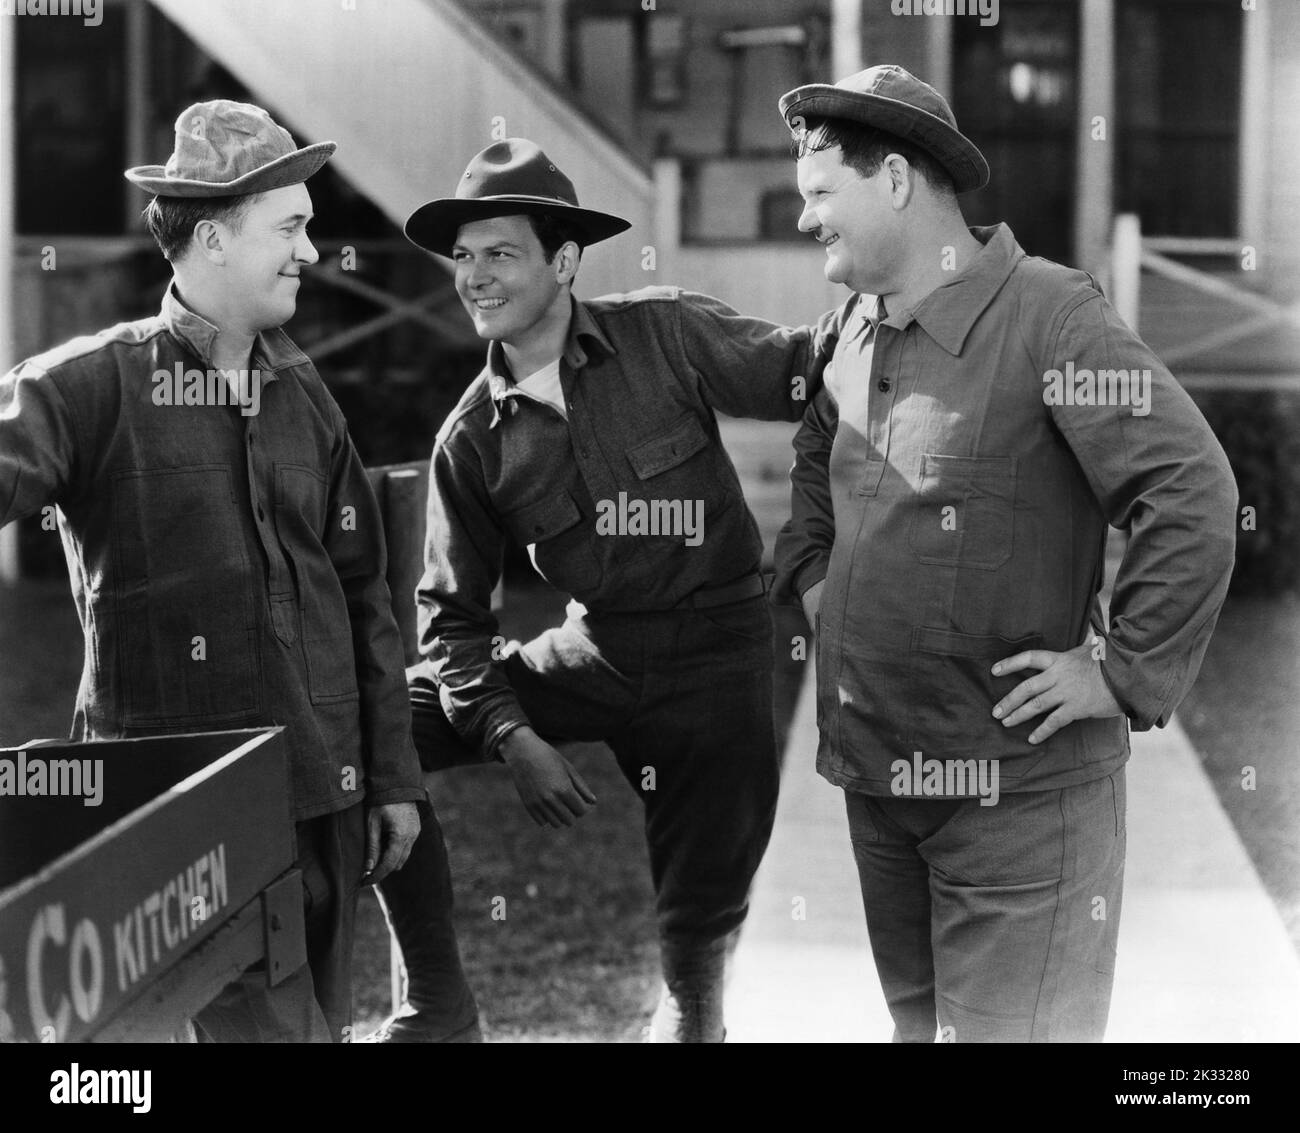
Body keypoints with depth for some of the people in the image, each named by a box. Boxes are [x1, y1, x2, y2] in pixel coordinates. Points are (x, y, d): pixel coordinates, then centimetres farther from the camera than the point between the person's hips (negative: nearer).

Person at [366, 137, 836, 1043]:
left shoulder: (664, 336, -7)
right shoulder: (472, 439, 0)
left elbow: (800, 369, -14)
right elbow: (454, 613, 3)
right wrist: (513, 737, -11)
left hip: (715, 653, -3)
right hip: (592, 651, 3)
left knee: (701, 921, 3)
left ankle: (691, 1007, 41)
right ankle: (435, 1000, 1)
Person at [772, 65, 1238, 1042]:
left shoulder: (1048, 316, -16)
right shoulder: (860, 329, 10)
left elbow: (1193, 495, -21)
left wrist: (1122, 676, -18)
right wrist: (812, 578, 18)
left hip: (1017, 788, -8)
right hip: (875, 770, 8)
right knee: (916, 1021, 18)